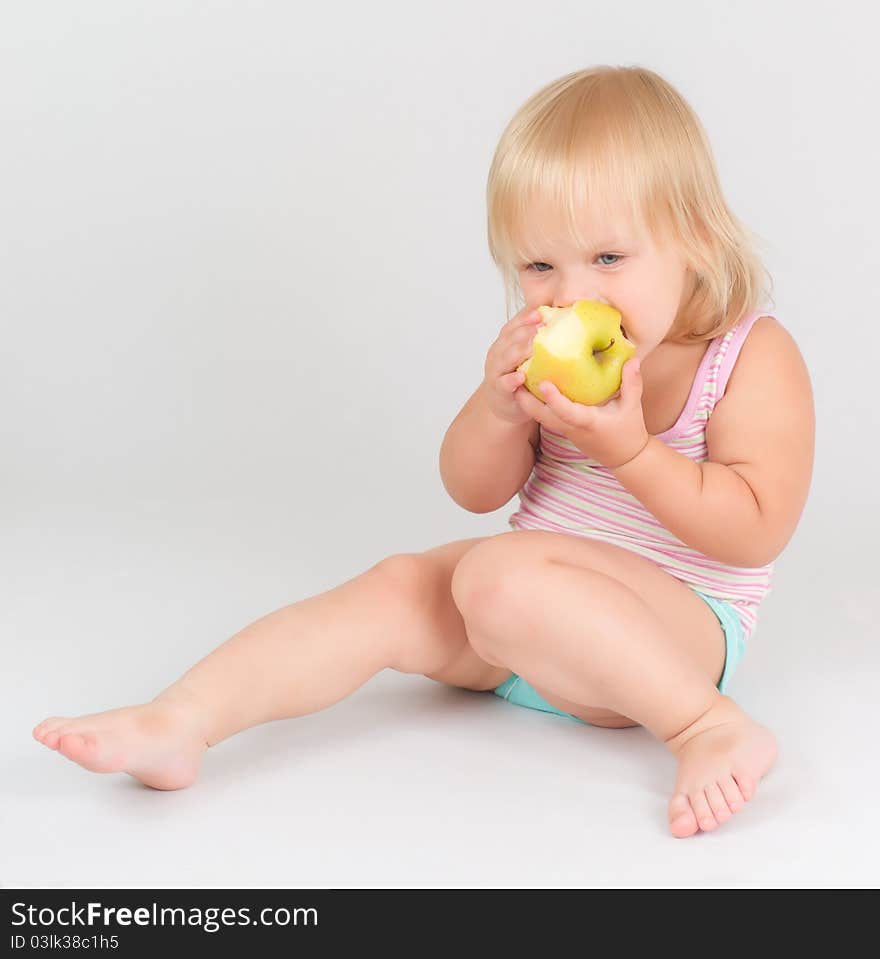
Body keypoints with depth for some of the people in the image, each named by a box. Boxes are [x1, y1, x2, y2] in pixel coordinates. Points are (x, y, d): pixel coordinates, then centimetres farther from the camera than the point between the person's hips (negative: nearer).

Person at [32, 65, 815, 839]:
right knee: (398, 588, -18)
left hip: (675, 628, -6)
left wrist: (628, 449, -27)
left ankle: (710, 729, -28)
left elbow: (756, 531, -18)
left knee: (503, 574, -33)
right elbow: (474, 492, 6)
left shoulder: (756, 359, -12)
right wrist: (500, 405, -15)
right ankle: (174, 726, -25)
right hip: (544, 605, 6)